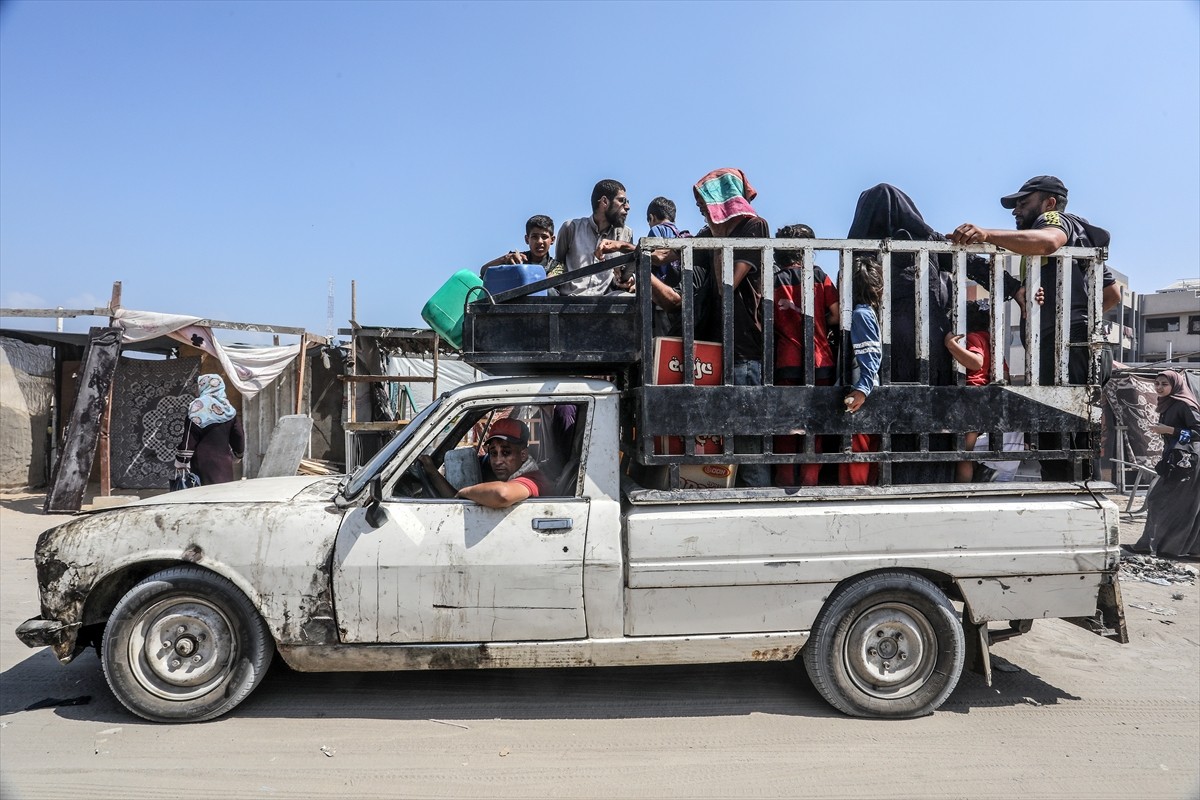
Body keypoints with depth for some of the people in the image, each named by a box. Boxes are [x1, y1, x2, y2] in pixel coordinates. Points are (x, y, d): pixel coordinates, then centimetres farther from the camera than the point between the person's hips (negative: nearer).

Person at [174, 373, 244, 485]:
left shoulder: (198, 407, -8)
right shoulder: (229, 408, 5)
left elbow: (189, 438, -10)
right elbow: (238, 434, 10)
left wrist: (181, 463, -5)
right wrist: (237, 453, 26)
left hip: (203, 462, -4)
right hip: (225, 463, 4)